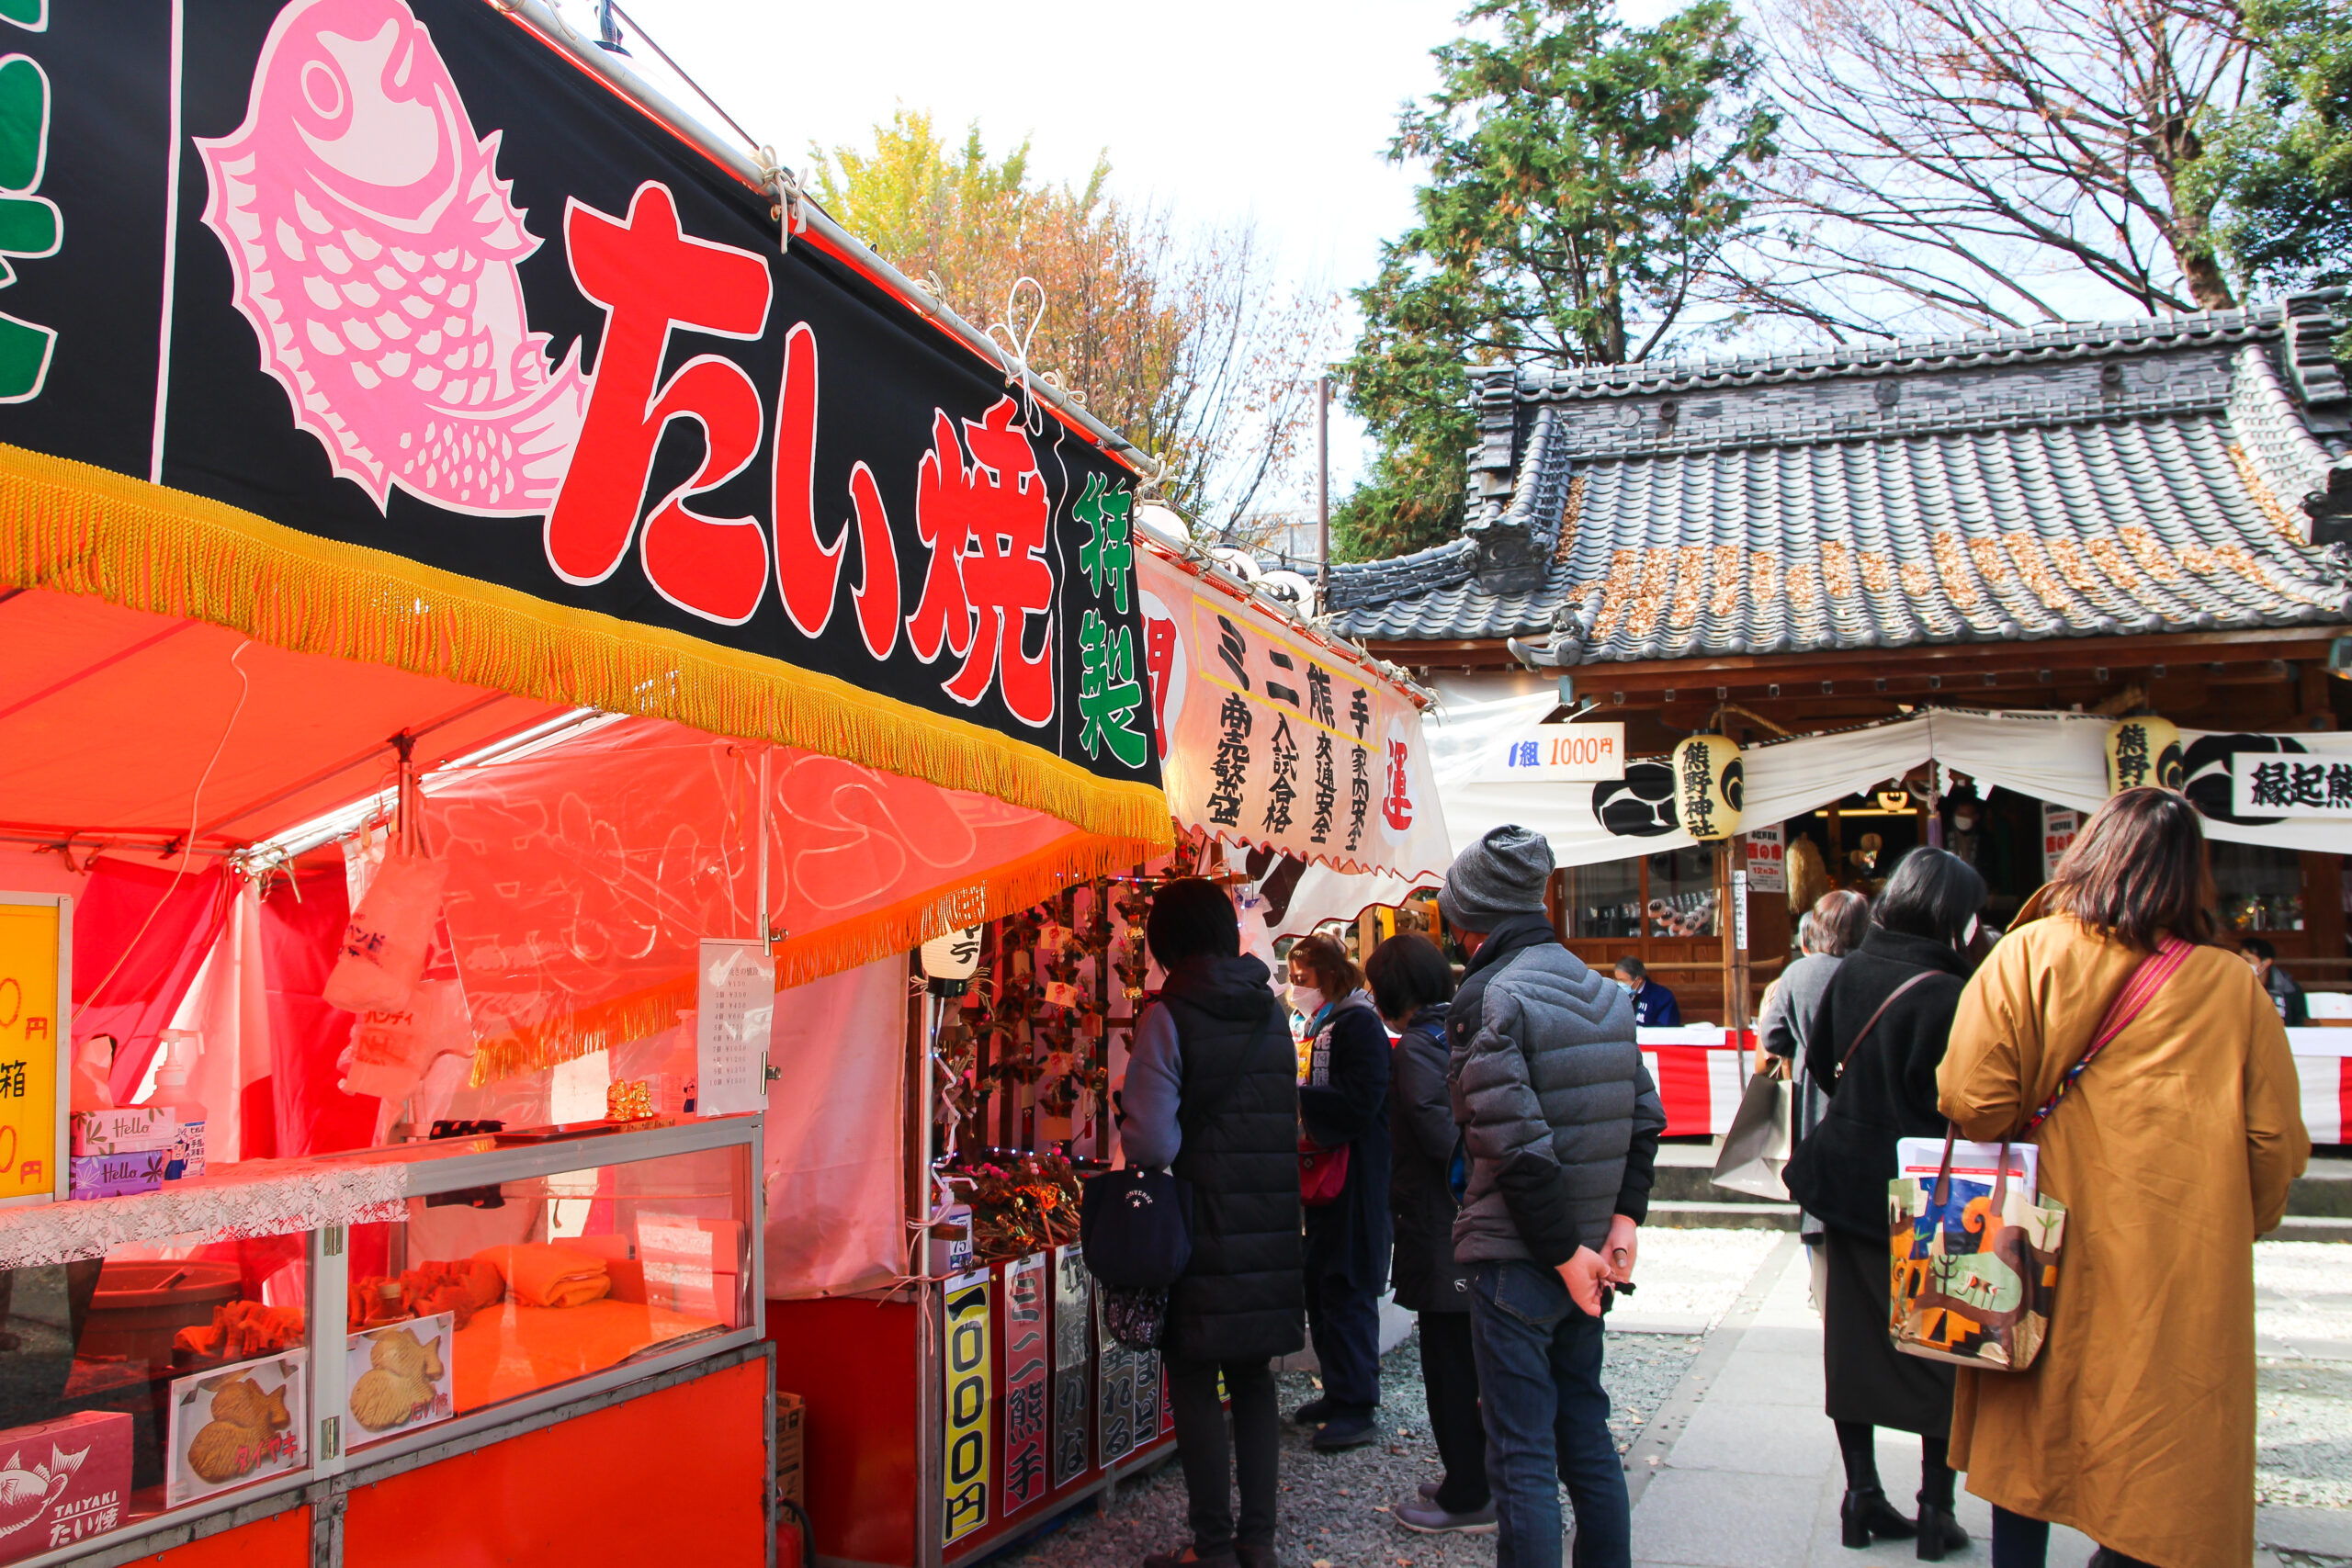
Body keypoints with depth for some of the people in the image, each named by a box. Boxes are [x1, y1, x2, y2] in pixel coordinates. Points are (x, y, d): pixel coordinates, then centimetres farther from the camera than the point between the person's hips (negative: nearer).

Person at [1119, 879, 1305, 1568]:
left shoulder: (1170, 1017, -13)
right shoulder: (1273, 1011, 7)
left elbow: (1152, 1142, -18)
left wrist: (1125, 1113, 1)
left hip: (1202, 1232, -6)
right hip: (1270, 1228, 6)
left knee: (1194, 1387, 5)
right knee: (1253, 1380, 15)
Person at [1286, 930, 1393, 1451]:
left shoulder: (1359, 1022, -14)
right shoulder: (1322, 1022, 15)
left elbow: (1359, 1103, -23)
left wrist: (1297, 1094, -21)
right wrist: (1298, 1101, 6)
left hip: (1356, 1179, -10)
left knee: (1347, 1289, -5)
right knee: (1321, 1285, 14)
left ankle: (1356, 1408, 2)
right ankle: (1338, 1392, 25)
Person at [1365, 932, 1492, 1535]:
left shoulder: (1416, 1046, -15)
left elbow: (1440, 1133, -23)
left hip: (1441, 1228, -8)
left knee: (1449, 1364, 2)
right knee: (1473, 1360, 17)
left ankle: (1467, 1497, 11)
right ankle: (1475, 1480, 27)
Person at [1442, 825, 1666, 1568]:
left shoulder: (1487, 998, -16)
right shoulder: (1602, 991, 9)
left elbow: (1516, 1143, -21)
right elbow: (1644, 1117, 9)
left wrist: (1564, 1253, -14)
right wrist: (1624, 1220, 4)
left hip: (1517, 1256, -7)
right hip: (1586, 1247, 8)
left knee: (1522, 1456, -1)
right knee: (1587, 1432, 19)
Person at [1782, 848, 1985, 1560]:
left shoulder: (1849, 973, -1)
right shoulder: (1946, 996, -19)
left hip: (1848, 1179, 5)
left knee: (1853, 1341, 12)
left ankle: (1863, 1494, 18)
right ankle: (1936, 1508, 14)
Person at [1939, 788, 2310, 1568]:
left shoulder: (2027, 956, -8)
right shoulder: (2235, 988, -5)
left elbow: (1970, 1102, -13)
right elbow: (2275, 1143, -1)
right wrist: (2228, 1230, 17)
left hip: (2044, 1250, 1)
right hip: (2176, 1274, 0)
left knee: (2032, 1432, 15)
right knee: (2156, 1442, 11)